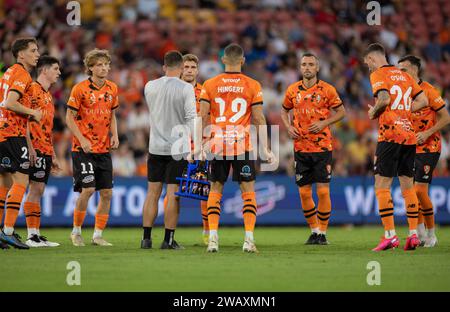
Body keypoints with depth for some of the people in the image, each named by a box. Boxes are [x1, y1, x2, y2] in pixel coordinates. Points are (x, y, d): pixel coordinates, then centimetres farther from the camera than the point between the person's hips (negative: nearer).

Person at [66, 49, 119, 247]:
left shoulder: (112, 89, 8)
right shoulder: (80, 89, -8)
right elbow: (70, 118, -6)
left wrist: (114, 135, 4)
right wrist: (82, 140, -16)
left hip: (104, 149, 5)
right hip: (83, 149, -5)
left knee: (107, 193, 1)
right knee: (88, 189, -13)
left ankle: (98, 235, 12)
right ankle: (76, 231, 5)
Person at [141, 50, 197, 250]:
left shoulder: (150, 86, 2)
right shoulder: (186, 88, -10)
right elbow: (191, 118, -14)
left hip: (155, 147, 4)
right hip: (178, 148, -4)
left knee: (153, 193, 9)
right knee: (173, 194, 0)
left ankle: (146, 238, 8)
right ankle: (168, 239, 1)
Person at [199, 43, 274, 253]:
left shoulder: (210, 85, 2)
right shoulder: (252, 86, -1)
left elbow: (202, 118, 0)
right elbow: (259, 120, -1)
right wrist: (265, 150, 3)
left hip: (217, 146, 1)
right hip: (243, 146, -1)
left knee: (215, 190, 11)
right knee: (248, 190, 6)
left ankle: (213, 237, 2)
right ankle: (249, 238, -3)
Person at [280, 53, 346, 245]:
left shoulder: (327, 89, -2)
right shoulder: (292, 90, 6)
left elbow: (341, 111, 5)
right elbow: (284, 111, 21)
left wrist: (324, 123, -10)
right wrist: (289, 127, 2)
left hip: (322, 147, -3)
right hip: (301, 148, 3)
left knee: (323, 191, -6)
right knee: (304, 193, 3)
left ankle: (323, 232, 4)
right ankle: (314, 230, 18)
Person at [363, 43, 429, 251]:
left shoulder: (378, 74, -4)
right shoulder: (403, 75, 18)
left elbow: (384, 99, -21)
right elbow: (423, 101, 15)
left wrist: (373, 112, -3)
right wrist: (404, 110, 15)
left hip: (390, 135, -7)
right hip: (410, 135, 7)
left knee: (381, 186, -4)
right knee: (407, 185, 10)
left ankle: (390, 236, -11)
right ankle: (413, 234, 7)